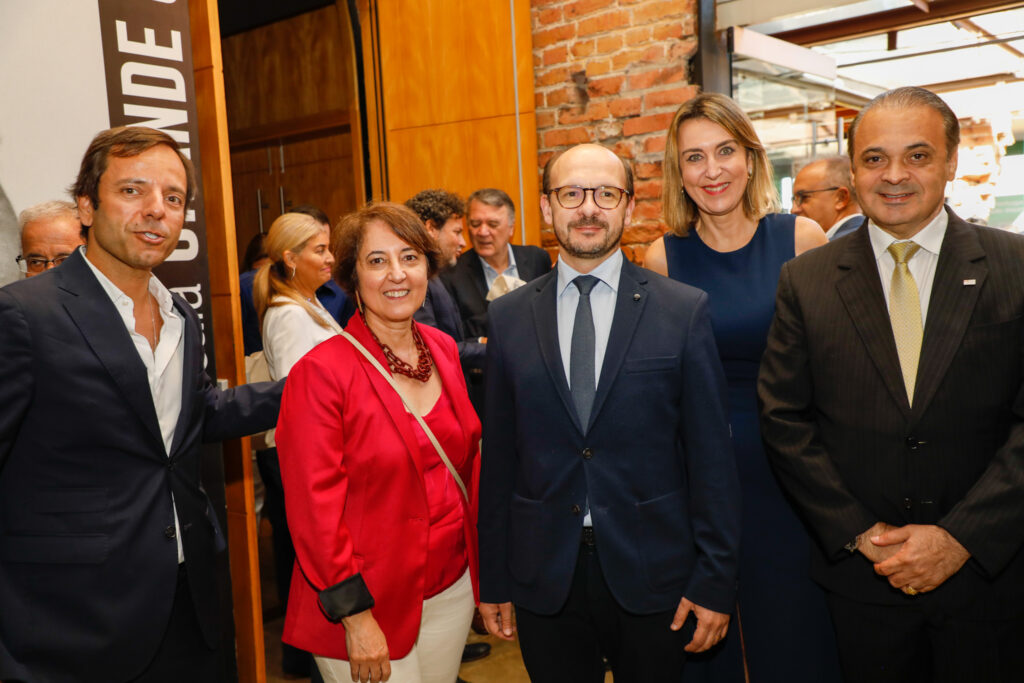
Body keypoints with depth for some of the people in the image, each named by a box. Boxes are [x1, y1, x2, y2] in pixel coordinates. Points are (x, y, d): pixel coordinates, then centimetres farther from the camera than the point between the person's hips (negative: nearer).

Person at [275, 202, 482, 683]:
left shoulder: (442, 349, 2)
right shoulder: (321, 372, -17)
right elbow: (314, 507, -17)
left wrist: (486, 572, 10)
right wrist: (356, 616, -16)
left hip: (452, 588, 6)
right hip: (369, 604, -6)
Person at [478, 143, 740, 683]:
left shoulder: (685, 310, -5)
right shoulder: (508, 318, 0)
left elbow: (711, 455, -4)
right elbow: (498, 456, 2)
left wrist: (716, 581, -5)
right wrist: (492, 578, 4)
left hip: (652, 577, -1)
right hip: (543, 577, 1)